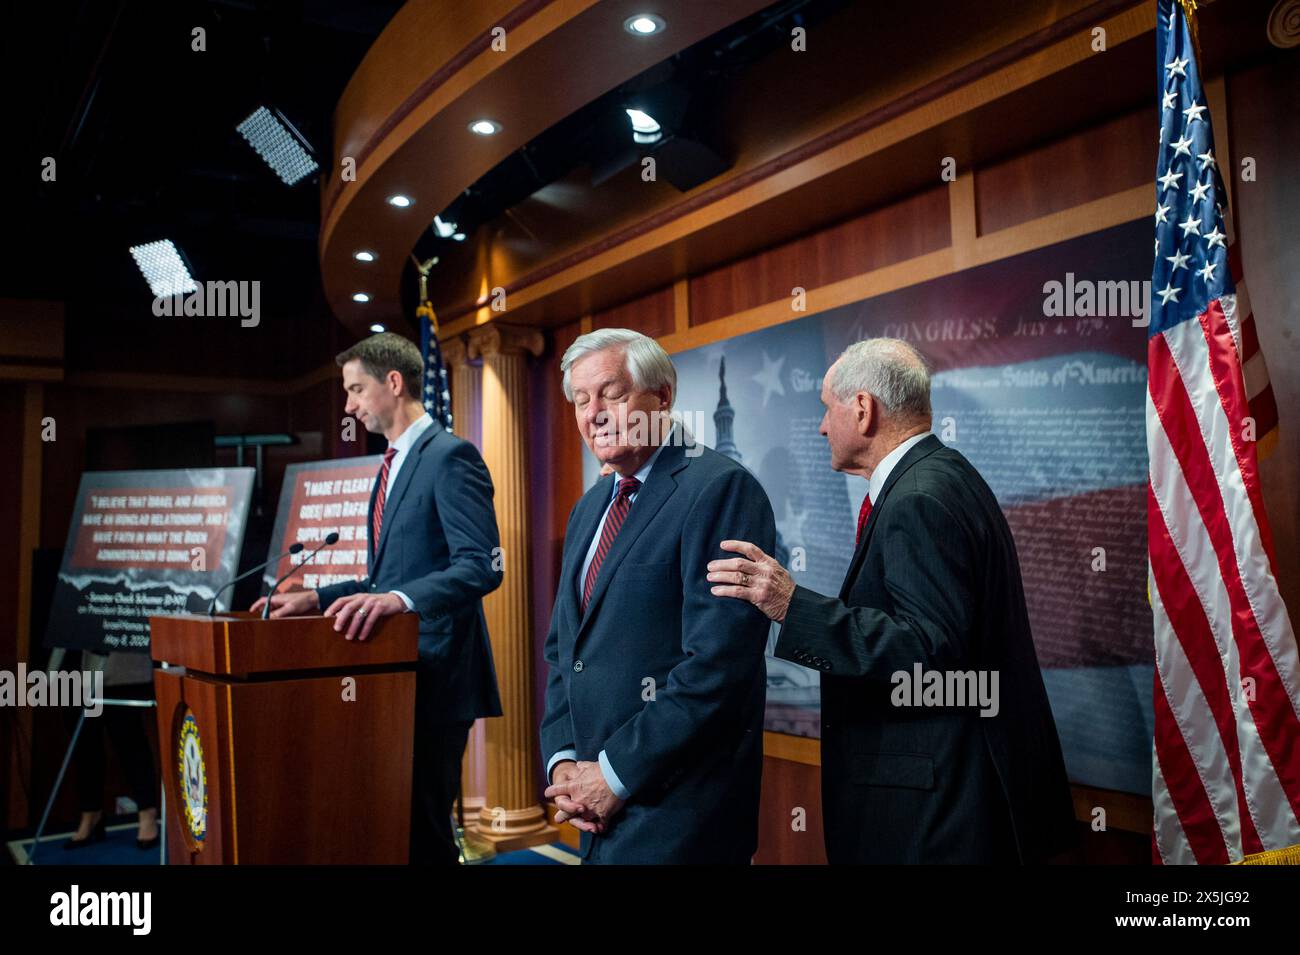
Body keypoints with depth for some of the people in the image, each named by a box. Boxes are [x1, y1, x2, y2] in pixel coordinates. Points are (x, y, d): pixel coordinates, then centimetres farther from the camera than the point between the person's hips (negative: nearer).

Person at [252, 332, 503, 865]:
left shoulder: (450, 456, -12)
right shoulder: (395, 464, 18)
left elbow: (481, 567, -22)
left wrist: (401, 598, -36)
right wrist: (319, 599, 11)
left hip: (435, 674, -10)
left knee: (424, 827, -5)